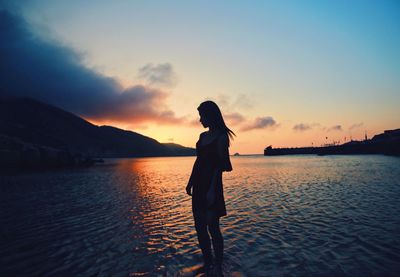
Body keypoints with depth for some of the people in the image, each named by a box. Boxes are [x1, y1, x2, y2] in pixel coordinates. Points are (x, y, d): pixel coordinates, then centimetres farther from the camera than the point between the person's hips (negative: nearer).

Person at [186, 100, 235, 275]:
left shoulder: (221, 137, -8)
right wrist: (190, 182, 13)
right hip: (198, 185, 8)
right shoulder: (203, 136, 13)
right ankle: (207, 264, 28)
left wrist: (212, 190, -18)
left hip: (211, 185, -7)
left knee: (213, 227, 0)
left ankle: (218, 268, 17)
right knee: (200, 227, 12)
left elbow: (219, 165, -13)